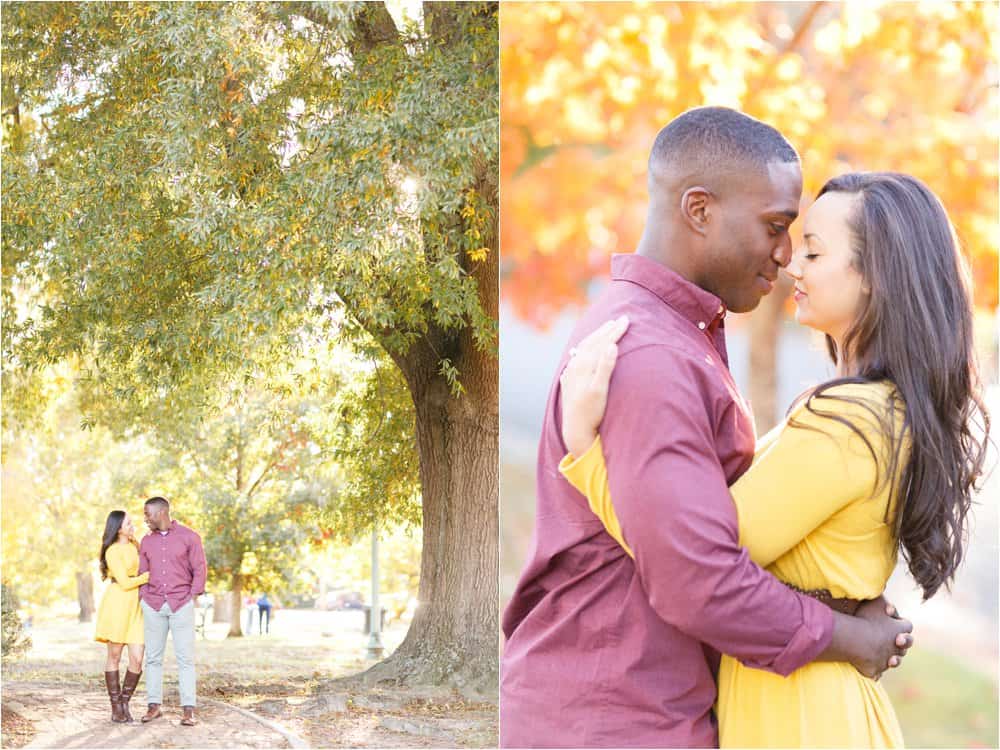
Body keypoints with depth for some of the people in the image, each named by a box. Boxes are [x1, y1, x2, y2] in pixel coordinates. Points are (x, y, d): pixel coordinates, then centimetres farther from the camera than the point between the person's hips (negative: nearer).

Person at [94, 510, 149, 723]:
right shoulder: (113, 552, -7)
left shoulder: (135, 545, 16)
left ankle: (125, 704, 10)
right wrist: (149, 576, -6)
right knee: (114, 656, 1)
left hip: (136, 607, 6)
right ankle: (116, 709, 8)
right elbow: (125, 583, -12)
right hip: (117, 603, -6)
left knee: (137, 659, -5)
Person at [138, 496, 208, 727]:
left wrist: (192, 597, -7)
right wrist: (143, 600, 3)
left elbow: (200, 569, -1)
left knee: (185, 657, -5)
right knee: (153, 657, 4)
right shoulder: (147, 541, 9)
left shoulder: (189, 537, -2)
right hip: (153, 605, 4)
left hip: (181, 604, -4)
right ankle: (154, 706, 10)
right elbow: (143, 573, 13)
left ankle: (188, 710, -6)